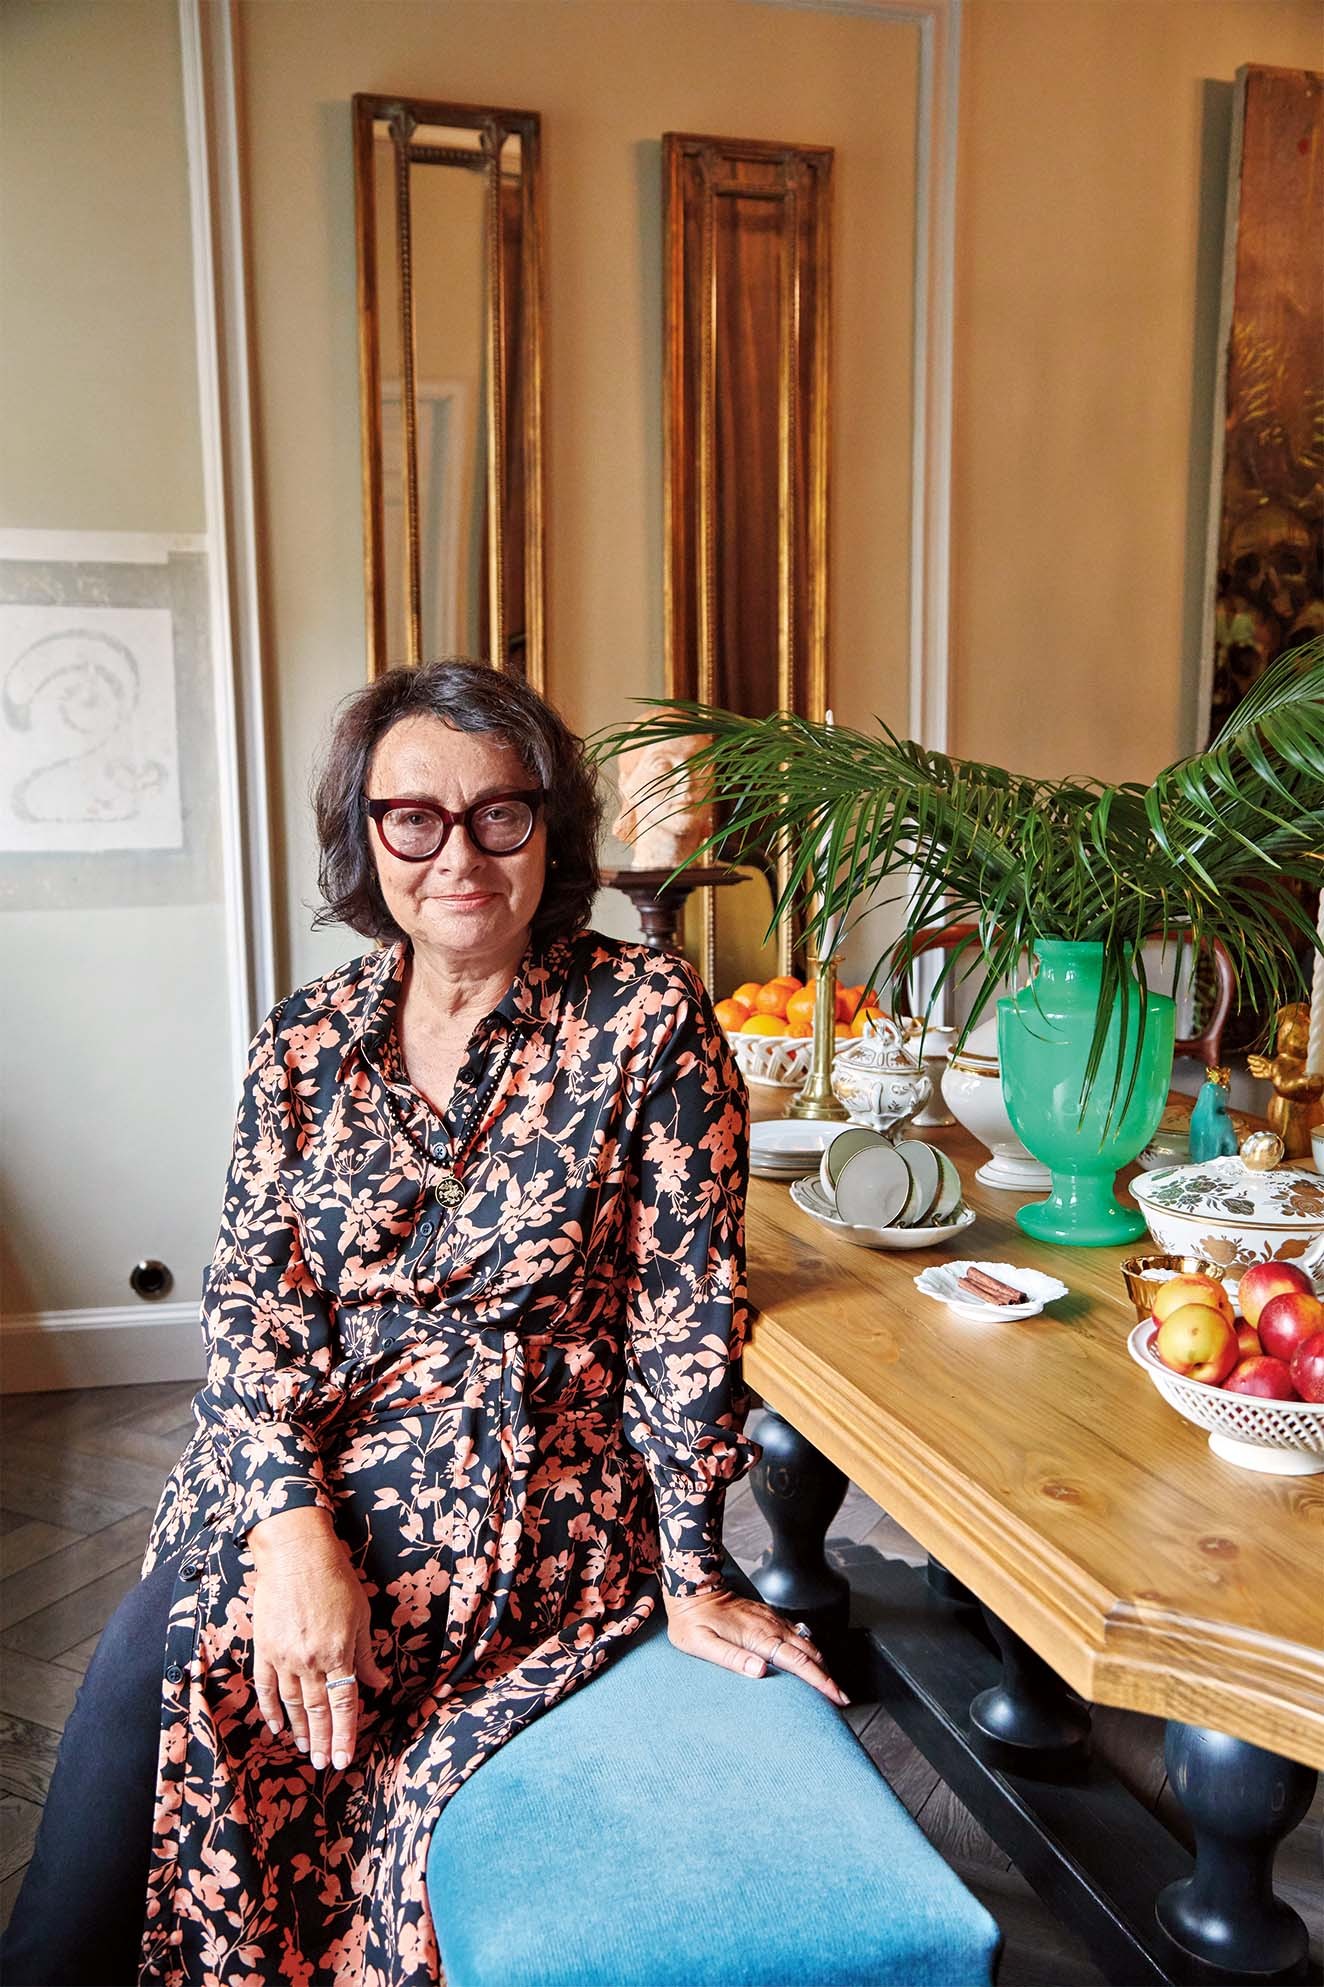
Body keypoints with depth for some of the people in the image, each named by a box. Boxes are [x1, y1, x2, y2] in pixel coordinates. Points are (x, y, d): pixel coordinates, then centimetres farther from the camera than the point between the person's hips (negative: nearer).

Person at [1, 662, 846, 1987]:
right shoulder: (307, 1037, 3)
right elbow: (250, 1293, -2)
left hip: (526, 1503, -3)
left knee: (177, 1686, -20)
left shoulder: (646, 1016, -8)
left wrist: (694, 1577, -7)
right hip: (290, 1472, 4)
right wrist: (293, 1526, -17)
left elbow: (685, 1302, -8)